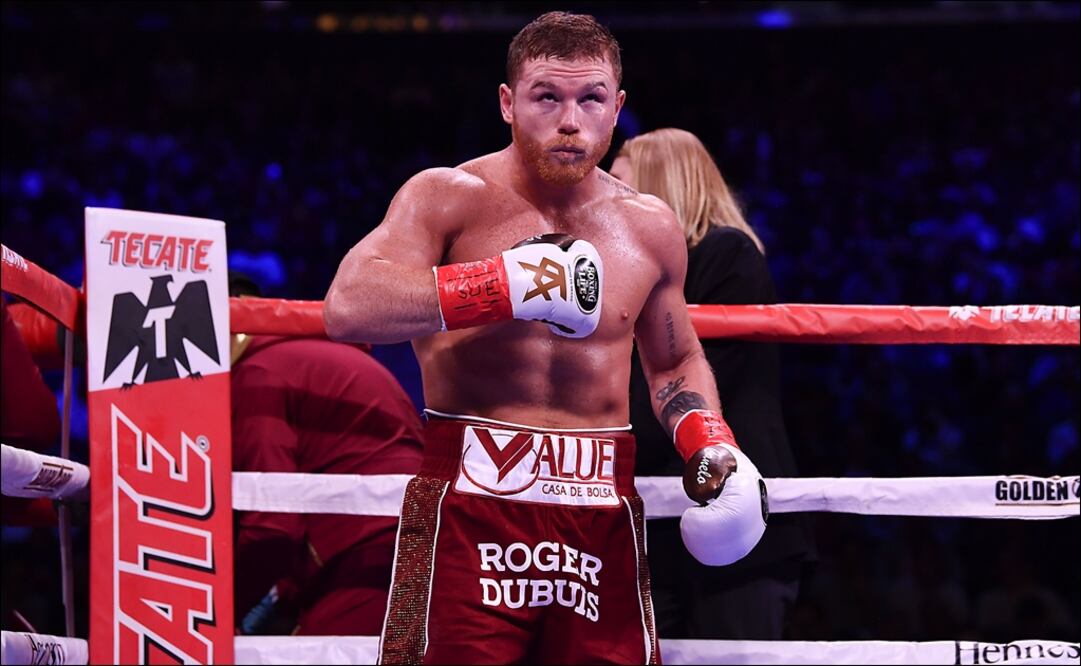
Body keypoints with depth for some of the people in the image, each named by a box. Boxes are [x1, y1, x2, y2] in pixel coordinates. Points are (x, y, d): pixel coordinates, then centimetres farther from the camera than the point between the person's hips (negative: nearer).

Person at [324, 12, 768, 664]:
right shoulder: (448, 199, -1)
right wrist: (511, 286, -20)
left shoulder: (649, 227, 13)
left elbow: (675, 362, 30)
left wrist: (712, 444, 9)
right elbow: (348, 306, -18)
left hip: (603, 511, 4)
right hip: (472, 499, -4)